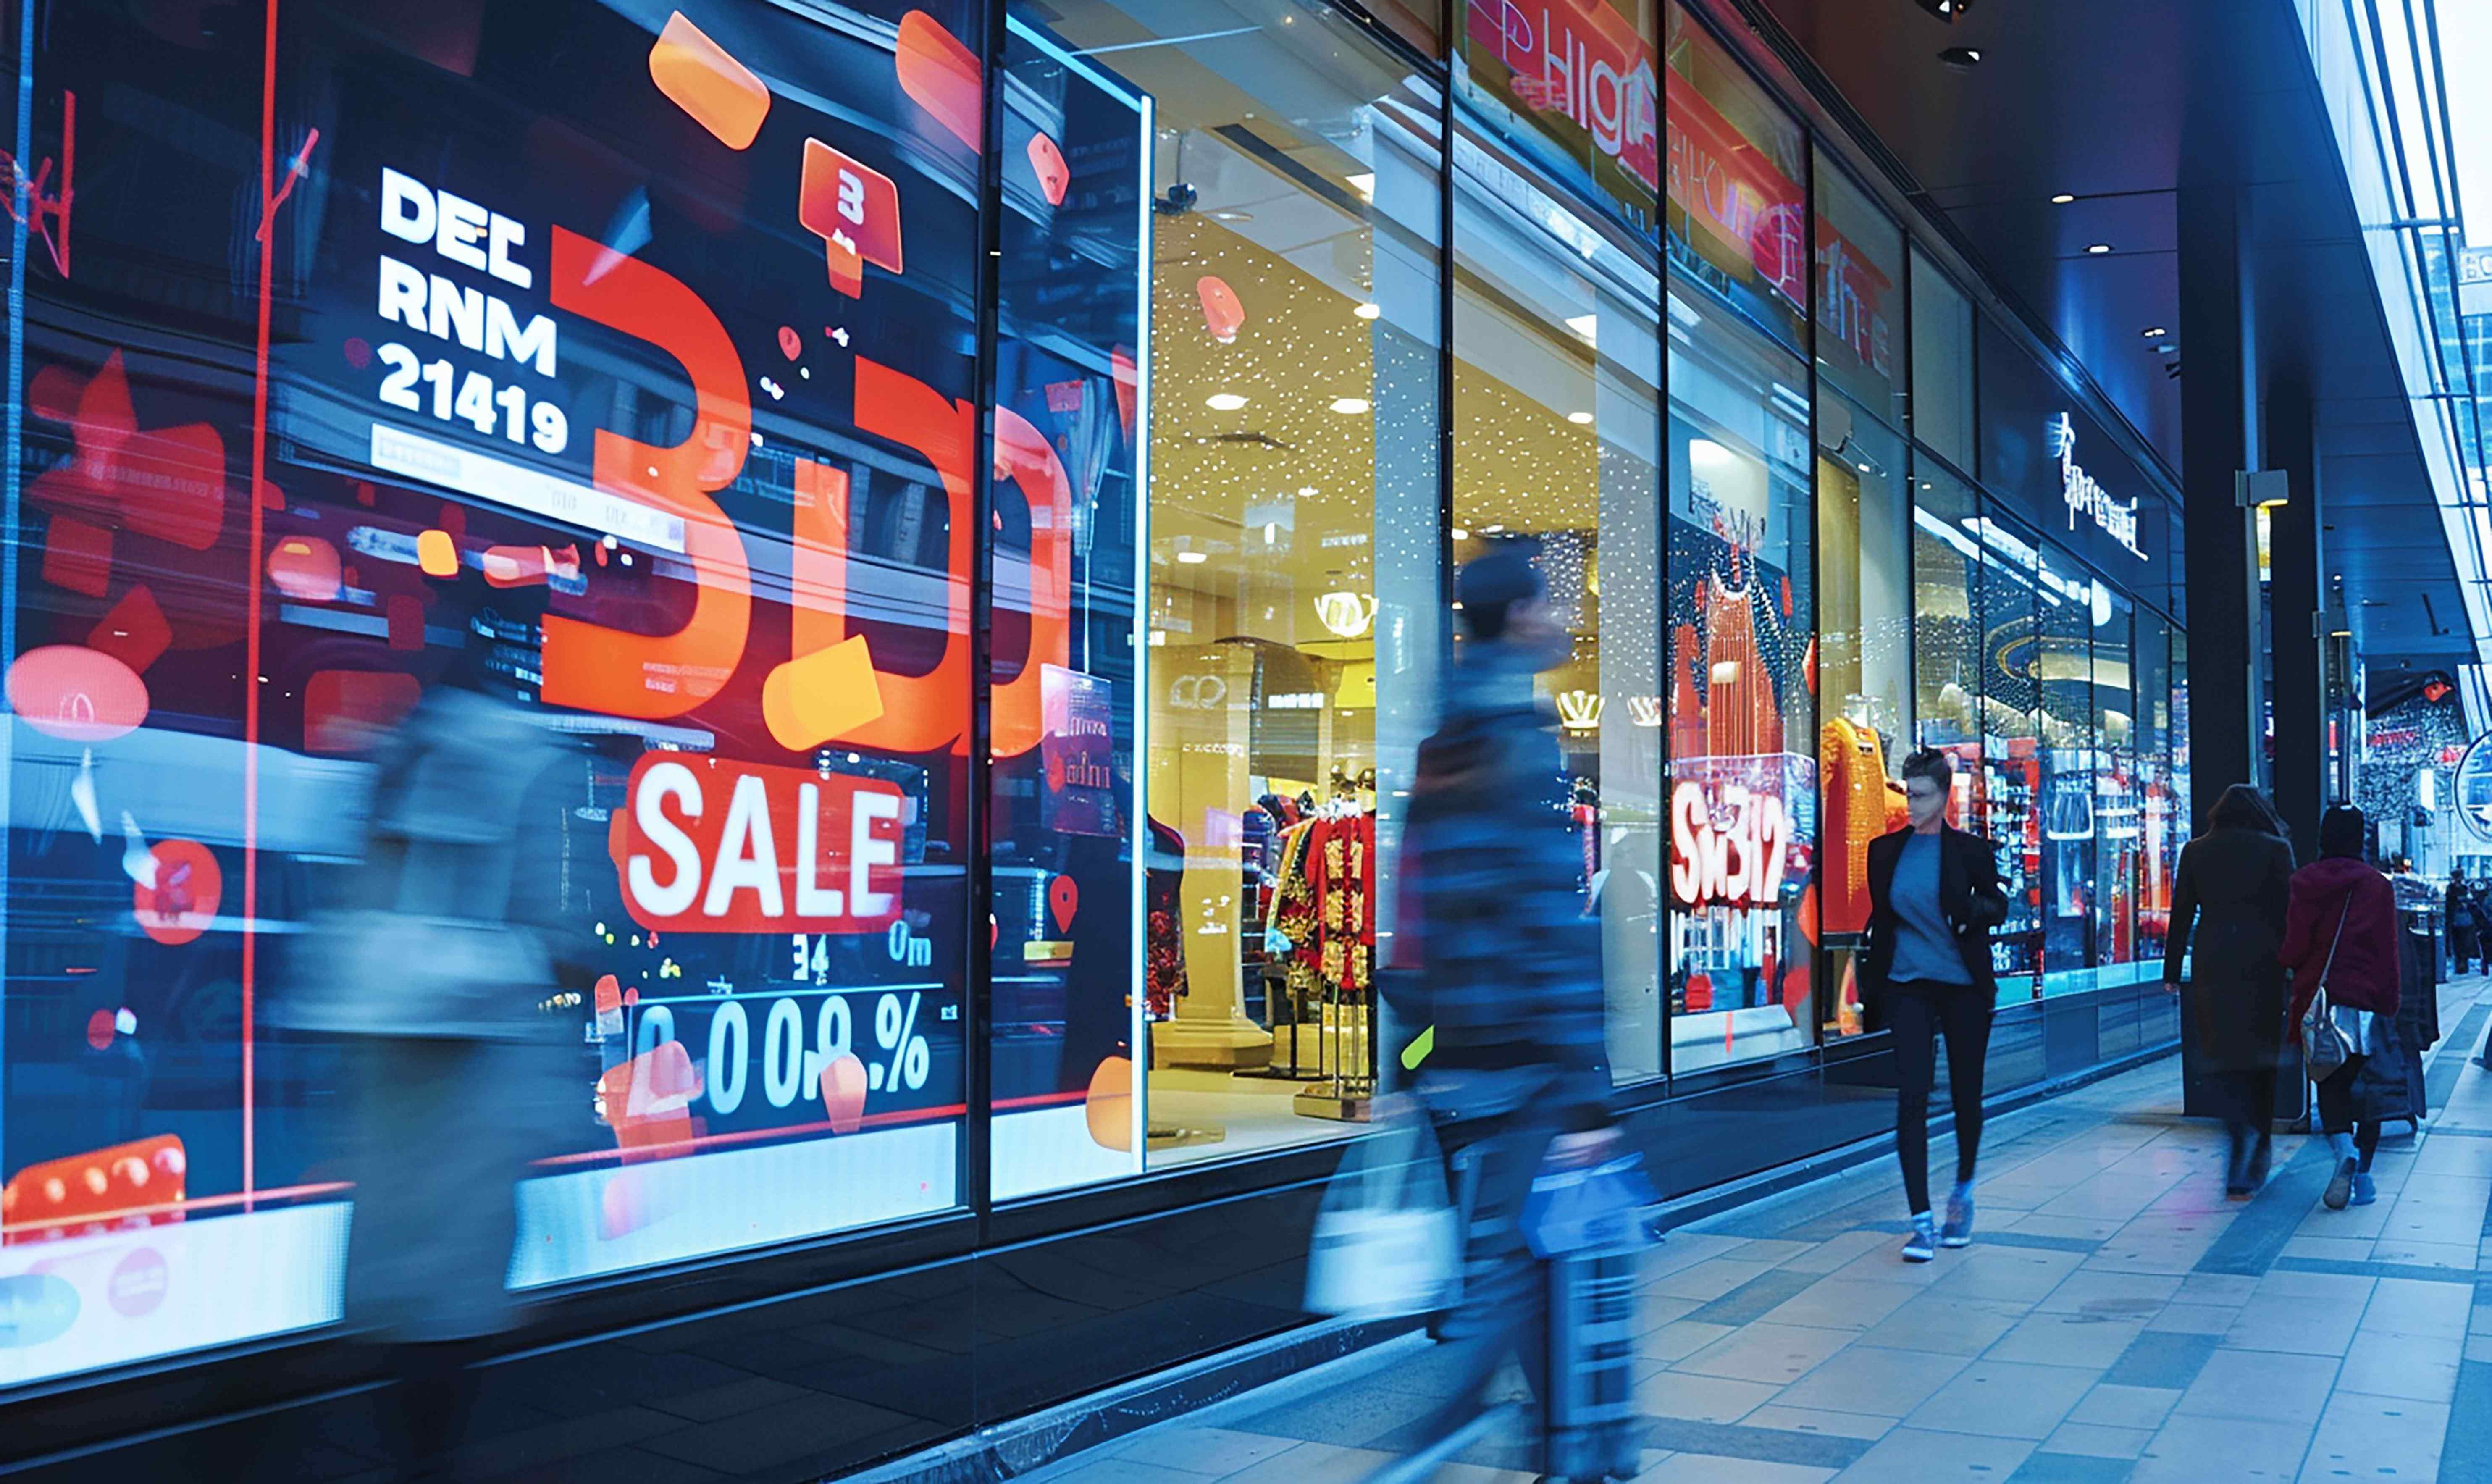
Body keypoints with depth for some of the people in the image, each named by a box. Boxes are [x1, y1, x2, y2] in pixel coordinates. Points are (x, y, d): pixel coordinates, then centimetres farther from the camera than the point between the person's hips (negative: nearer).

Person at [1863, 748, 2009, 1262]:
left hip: (1964, 986, -1)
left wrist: (1976, 908, -17)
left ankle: (1963, 1194, 35)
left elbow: (1998, 907, 5)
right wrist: (1871, 979, 11)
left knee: (1966, 1094, 9)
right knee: (1912, 1094, -9)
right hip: (1908, 986, 1)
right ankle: (1921, 1222, -8)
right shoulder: (1885, 851, 5)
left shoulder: (1972, 850, -2)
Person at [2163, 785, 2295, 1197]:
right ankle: (2256, 1154, 13)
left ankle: (2240, 1128, -23)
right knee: (2261, 1054, 10)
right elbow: (2289, 913, -2)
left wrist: (2172, 972, 9)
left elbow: (2182, 915, 6)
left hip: (2212, 964, 1)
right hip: (2262, 962, -1)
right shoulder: (2275, 849, 2)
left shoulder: (2195, 851, 6)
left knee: (2221, 1054, 3)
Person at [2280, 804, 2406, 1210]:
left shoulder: (2304, 883, 0)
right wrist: (2389, 1006, 2)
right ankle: (2362, 1175, 4)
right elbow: (2387, 953, -4)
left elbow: (2291, 950, -3)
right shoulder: (2378, 887, -5)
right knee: (2368, 1085, 8)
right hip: (2365, 1001, -1)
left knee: (2329, 1084, 9)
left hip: (2316, 998, 1)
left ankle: (2343, 1144, -20)